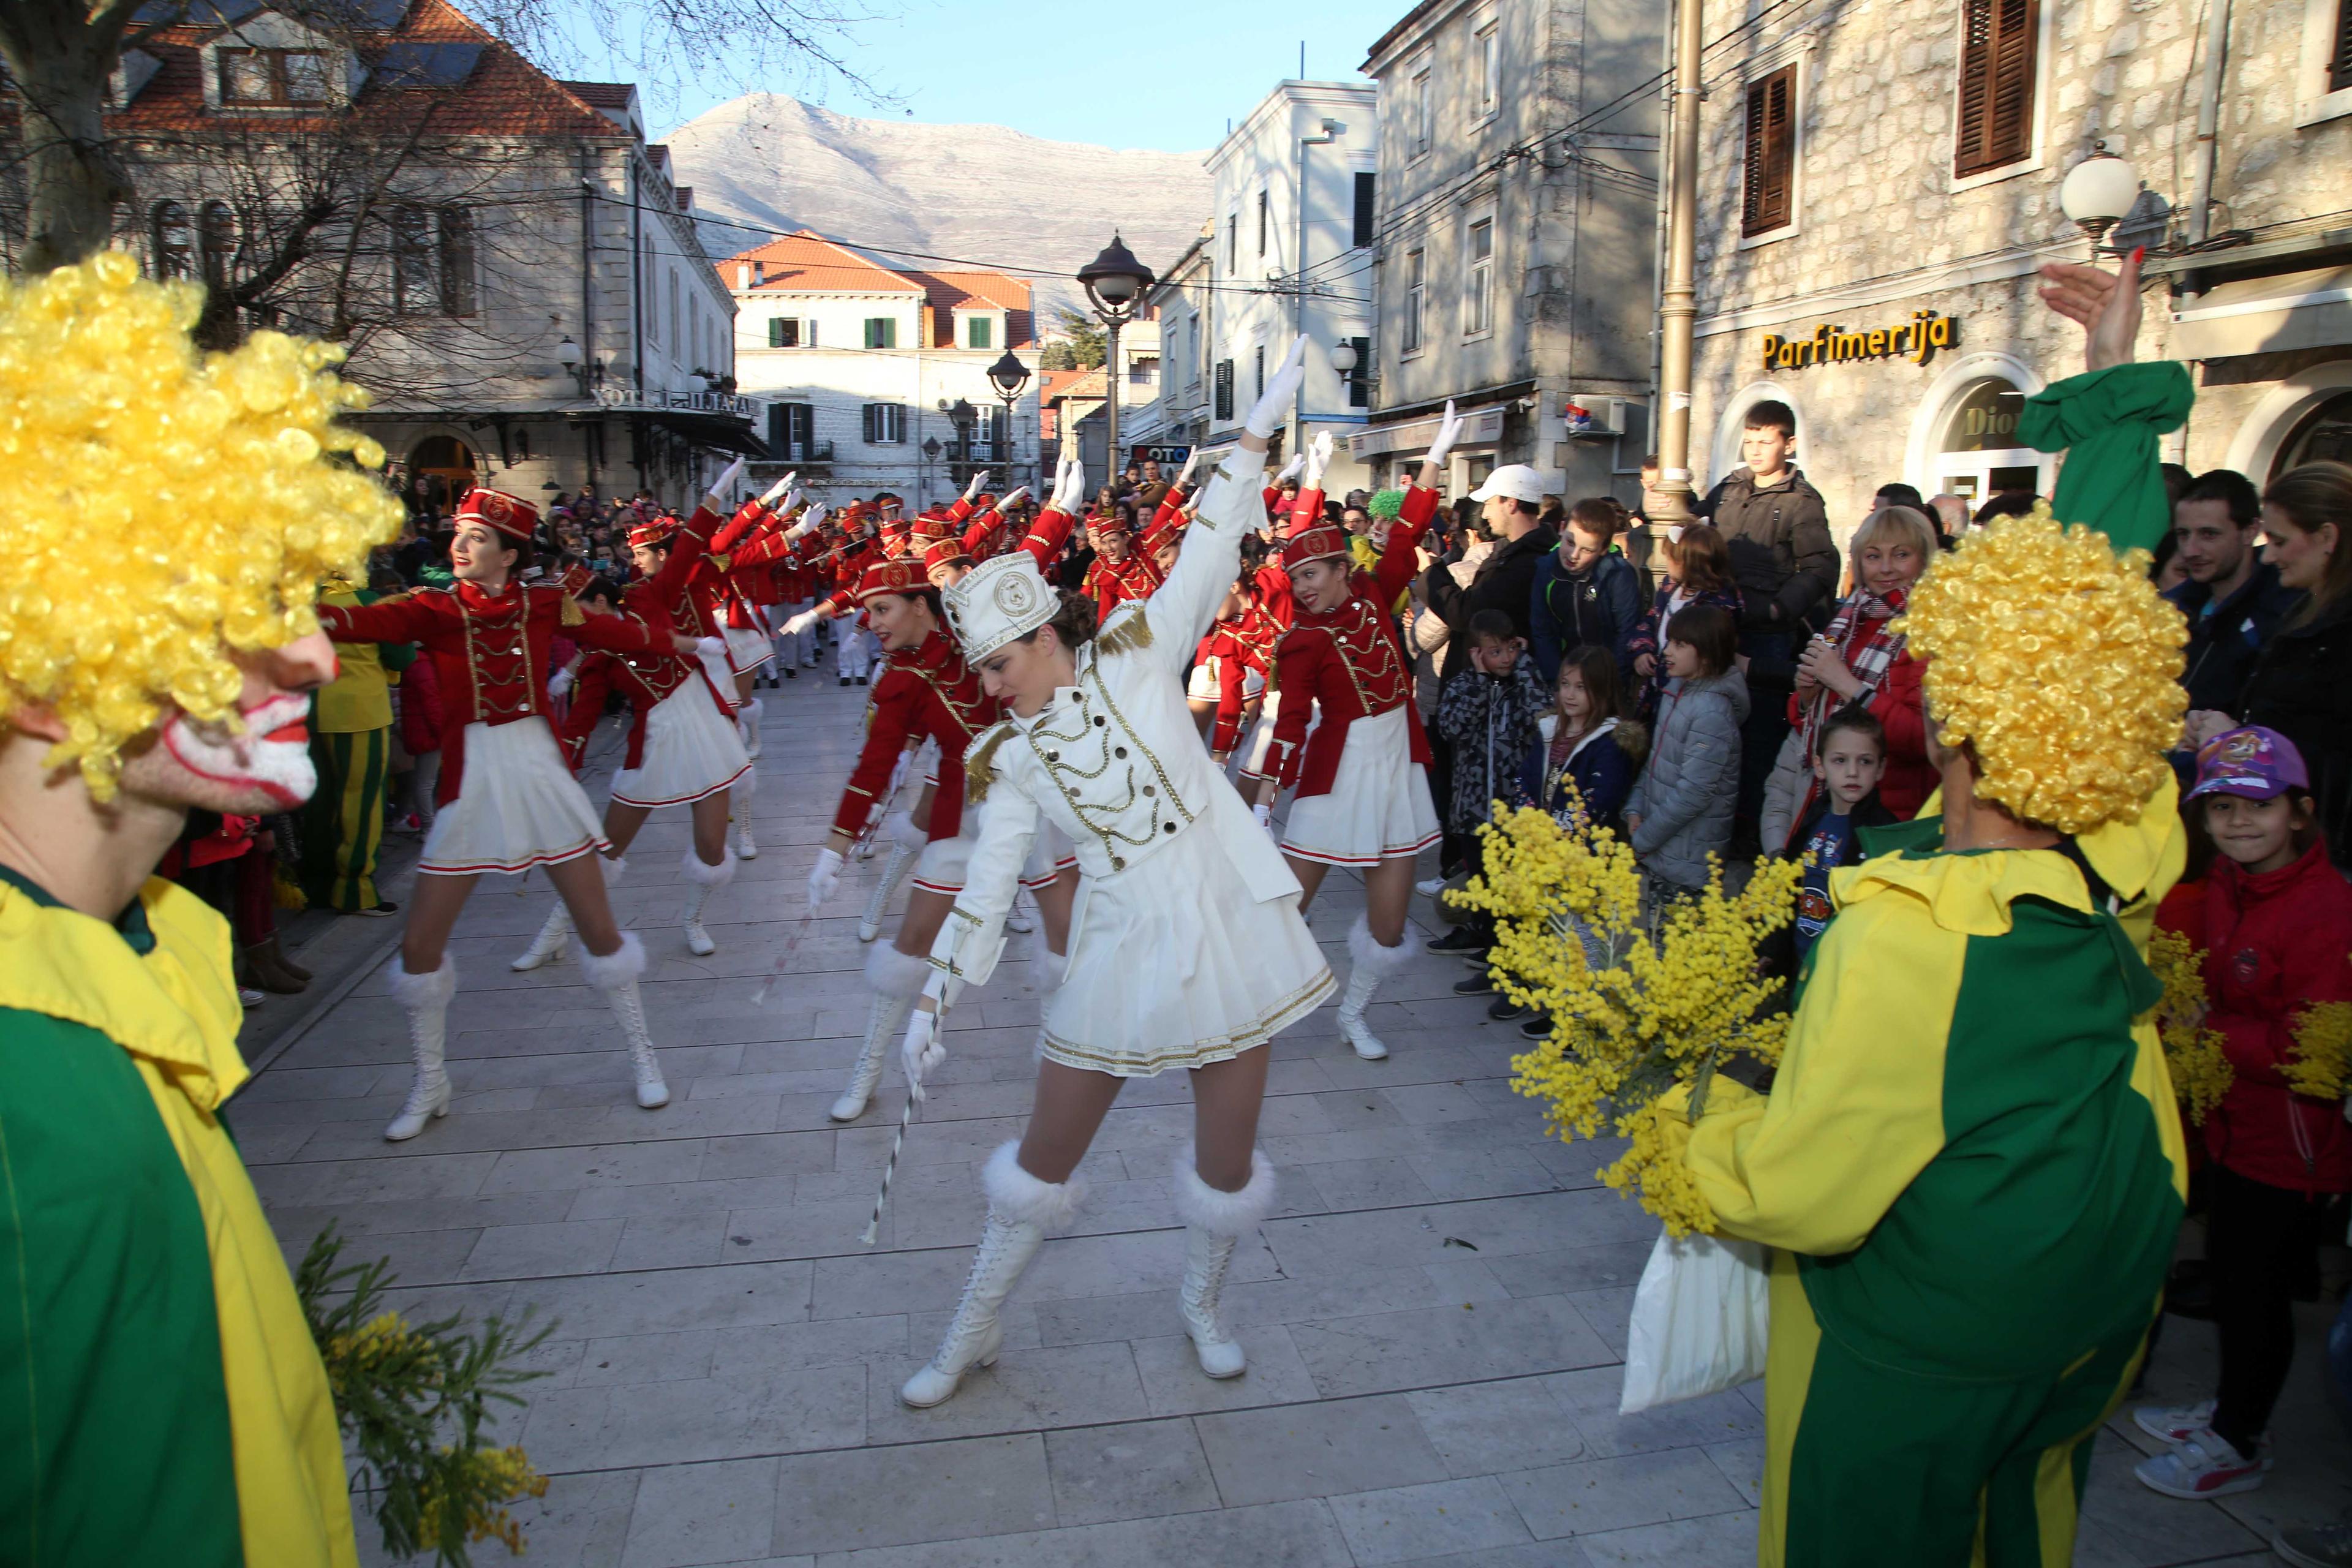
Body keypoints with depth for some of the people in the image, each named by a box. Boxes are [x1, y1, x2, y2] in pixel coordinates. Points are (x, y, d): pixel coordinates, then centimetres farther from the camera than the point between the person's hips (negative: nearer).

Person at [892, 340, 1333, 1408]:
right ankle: (973, 1333, 31)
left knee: (1228, 1163, 11)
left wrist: (1259, 430, -10)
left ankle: (1202, 1305, 40)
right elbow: (985, 891, 5)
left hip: (1225, 929, -1)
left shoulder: (1138, 659, -3)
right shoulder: (1011, 761, 2)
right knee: (1043, 1161, 10)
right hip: (1122, 952, 2)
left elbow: (1209, 557, -7)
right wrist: (934, 1004, 3)